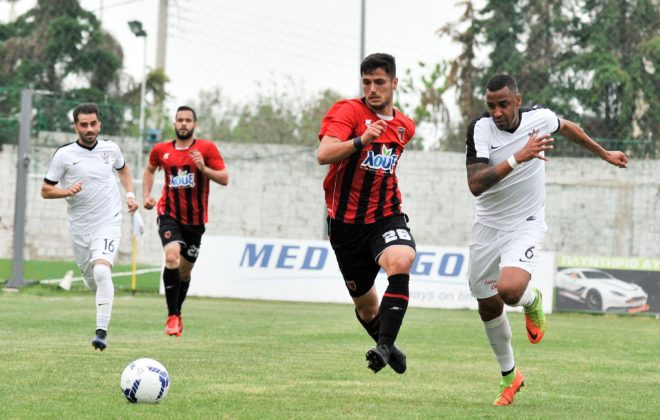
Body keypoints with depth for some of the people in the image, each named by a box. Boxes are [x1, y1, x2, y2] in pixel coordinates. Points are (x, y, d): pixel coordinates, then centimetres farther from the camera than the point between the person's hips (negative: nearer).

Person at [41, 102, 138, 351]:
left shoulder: (110, 149, 0)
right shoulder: (64, 155, -6)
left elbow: (123, 169, 24)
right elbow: (45, 190, -1)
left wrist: (130, 194, 9)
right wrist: (67, 191, -20)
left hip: (108, 223, -1)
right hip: (80, 227, 1)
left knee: (101, 272, -23)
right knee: (91, 281, 13)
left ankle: (102, 331, -22)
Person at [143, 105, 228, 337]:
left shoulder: (207, 148, -4)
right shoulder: (161, 150, 2)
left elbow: (224, 179, -6)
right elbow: (149, 169, 23)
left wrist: (203, 168, -22)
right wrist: (146, 195, 9)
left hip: (195, 220, 1)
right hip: (169, 215, -1)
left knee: (185, 271, 11)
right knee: (172, 257, -26)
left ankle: (177, 312, 35)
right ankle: (173, 316, -20)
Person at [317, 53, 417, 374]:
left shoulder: (405, 127, 9)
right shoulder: (348, 111, -9)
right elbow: (323, 154, -27)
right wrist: (361, 141, -39)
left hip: (386, 218, 2)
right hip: (347, 222, -2)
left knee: (401, 261, -32)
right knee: (365, 305, 10)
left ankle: (384, 345, -33)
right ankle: (387, 346, 40)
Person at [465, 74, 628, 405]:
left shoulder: (540, 118, -11)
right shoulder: (480, 129, -16)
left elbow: (567, 128, 15)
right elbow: (475, 184, -29)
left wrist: (604, 154, 28)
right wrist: (518, 157, -37)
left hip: (526, 225, -2)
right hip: (488, 226, 2)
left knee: (510, 290, -28)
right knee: (488, 307, 10)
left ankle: (532, 302, 10)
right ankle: (509, 375, 34)